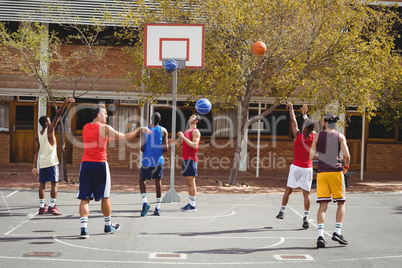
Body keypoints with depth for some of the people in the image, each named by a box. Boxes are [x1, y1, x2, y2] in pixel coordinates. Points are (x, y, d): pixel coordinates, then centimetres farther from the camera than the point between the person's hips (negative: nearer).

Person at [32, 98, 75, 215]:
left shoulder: (37, 136, 9)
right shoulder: (50, 130, -6)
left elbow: (35, 152, 6)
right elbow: (57, 115, -11)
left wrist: (34, 166, 7)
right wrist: (65, 102, -14)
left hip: (41, 163, 6)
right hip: (51, 162, -6)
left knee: (42, 184, 9)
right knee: (54, 184, -3)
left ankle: (42, 207, 11)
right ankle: (52, 207, -7)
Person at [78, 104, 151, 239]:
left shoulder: (85, 127, 10)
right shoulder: (104, 128, -6)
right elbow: (125, 138, -7)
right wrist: (140, 129, 2)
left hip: (85, 163, 4)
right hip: (100, 163, -4)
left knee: (84, 198, 2)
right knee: (105, 197, 12)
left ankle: (84, 227, -12)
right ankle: (108, 225, 26)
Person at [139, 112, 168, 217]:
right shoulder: (163, 130, 0)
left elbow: (142, 148, -7)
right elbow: (165, 148, -3)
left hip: (147, 159, -1)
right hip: (158, 160, 1)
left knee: (142, 180, 13)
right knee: (158, 182, 8)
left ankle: (145, 202, -5)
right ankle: (158, 208, 8)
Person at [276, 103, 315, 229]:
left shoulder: (298, 135, -12)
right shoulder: (314, 137, -5)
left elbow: (293, 121, 2)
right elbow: (310, 126, 15)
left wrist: (291, 108, 15)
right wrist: (305, 114, 26)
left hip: (296, 167, -1)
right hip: (308, 168, 1)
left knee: (288, 190, 13)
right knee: (306, 193, 3)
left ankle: (282, 211, 23)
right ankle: (306, 218, -1)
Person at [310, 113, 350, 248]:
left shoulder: (317, 136, 7)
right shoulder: (340, 136, 5)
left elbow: (311, 156, 5)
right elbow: (346, 155, -6)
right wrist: (346, 167, 13)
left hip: (321, 172, 1)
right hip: (336, 171, -1)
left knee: (323, 205, 1)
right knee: (341, 203, 12)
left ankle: (320, 235, -10)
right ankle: (337, 232, 1)